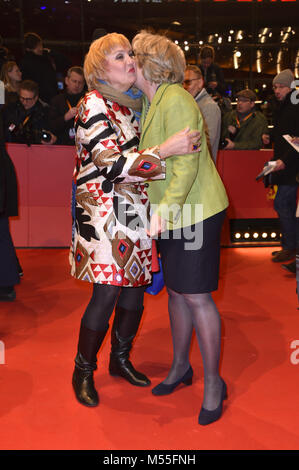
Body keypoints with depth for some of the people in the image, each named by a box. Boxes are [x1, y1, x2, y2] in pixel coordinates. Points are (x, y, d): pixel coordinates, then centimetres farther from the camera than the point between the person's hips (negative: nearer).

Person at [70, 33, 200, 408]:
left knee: (135, 286, 10)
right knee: (107, 292, -7)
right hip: (104, 211, -8)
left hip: (137, 210, 8)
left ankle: (120, 359, 28)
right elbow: (113, 166, -21)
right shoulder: (94, 105, -10)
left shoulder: (133, 104, 15)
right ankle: (83, 372, 12)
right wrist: (166, 149, -26)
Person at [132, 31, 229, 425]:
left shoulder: (176, 100, -16)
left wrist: (164, 209, -28)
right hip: (172, 214, 9)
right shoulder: (152, 103, 12)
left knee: (196, 295, -5)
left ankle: (213, 382, 10)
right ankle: (181, 366, 30)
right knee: (176, 290, 14)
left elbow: (187, 163, -23)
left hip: (196, 211, -9)